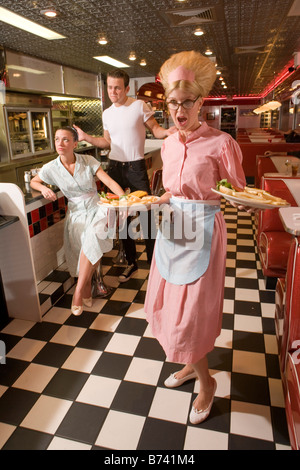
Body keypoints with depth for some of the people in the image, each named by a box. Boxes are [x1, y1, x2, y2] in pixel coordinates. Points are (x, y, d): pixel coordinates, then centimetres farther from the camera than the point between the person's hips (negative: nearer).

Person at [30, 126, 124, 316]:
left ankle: (79, 290, -18)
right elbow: (33, 181, 18)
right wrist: (43, 188, -6)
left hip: (96, 208, -1)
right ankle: (87, 287, 8)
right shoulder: (51, 168, 0)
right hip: (76, 213, 1)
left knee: (93, 238, -32)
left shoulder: (88, 161, -4)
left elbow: (110, 182, -8)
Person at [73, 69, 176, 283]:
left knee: (146, 213, -6)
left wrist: (166, 132, -22)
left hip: (136, 166, -4)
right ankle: (131, 261, 21)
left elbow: (155, 129, -1)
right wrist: (85, 137, 8)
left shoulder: (139, 106, -2)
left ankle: (153, 261, 8)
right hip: (115, 167, 5)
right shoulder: (107, 113, 12)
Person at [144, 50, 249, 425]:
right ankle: (191, 364, 41)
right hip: (171, 229, 7)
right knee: (167, 302, 16)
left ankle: (206, 381, 29)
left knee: (191, 311, 0)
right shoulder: (168, 144, 7)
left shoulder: (220, 143, -12)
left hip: (202, 232, -7)